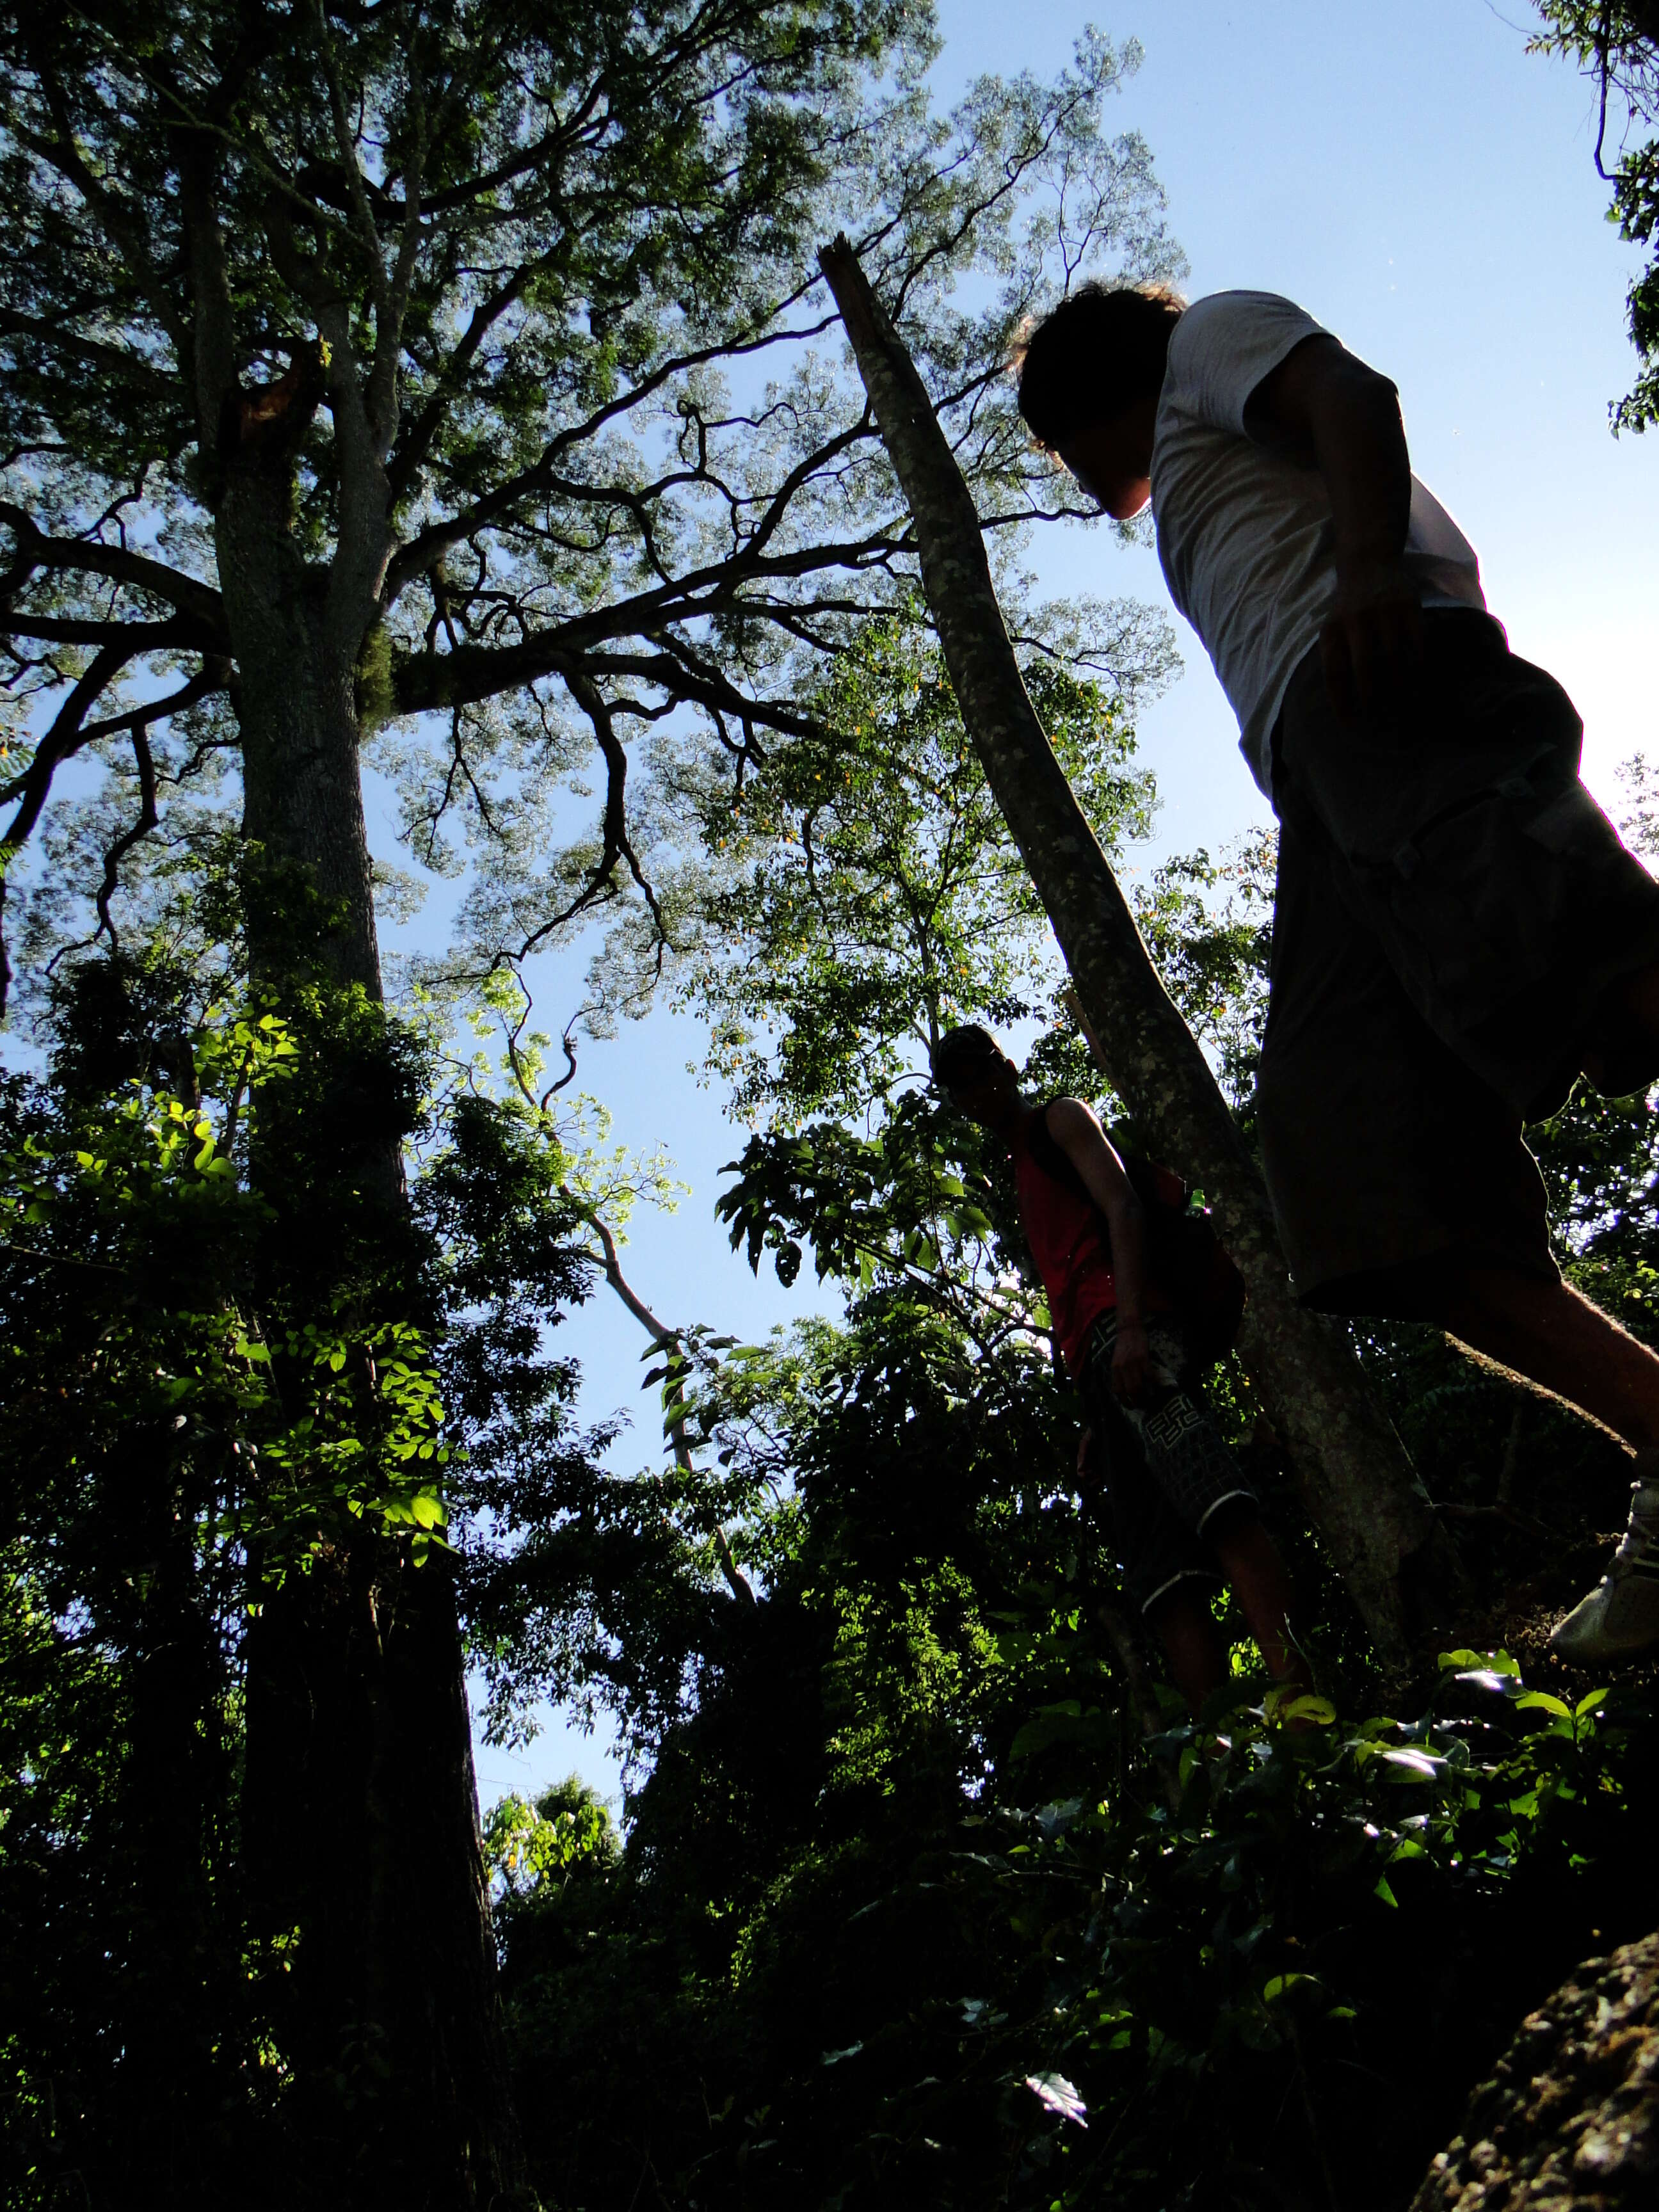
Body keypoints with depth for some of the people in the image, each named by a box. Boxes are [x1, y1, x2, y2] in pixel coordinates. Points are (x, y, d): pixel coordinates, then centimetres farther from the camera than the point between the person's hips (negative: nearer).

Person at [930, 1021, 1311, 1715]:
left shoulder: (1061, 1119, 15)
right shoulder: (1022, 1185, 38)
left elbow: (1121, 1206, -3)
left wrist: (1131, 1325, -20)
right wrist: (1092, 1420, 20)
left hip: (1122, 1320, -8)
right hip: (1092, 1359, 8)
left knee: (1214, 1503, -29)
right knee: (1161, 1578, -9)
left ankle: (1296, 1688, -42)